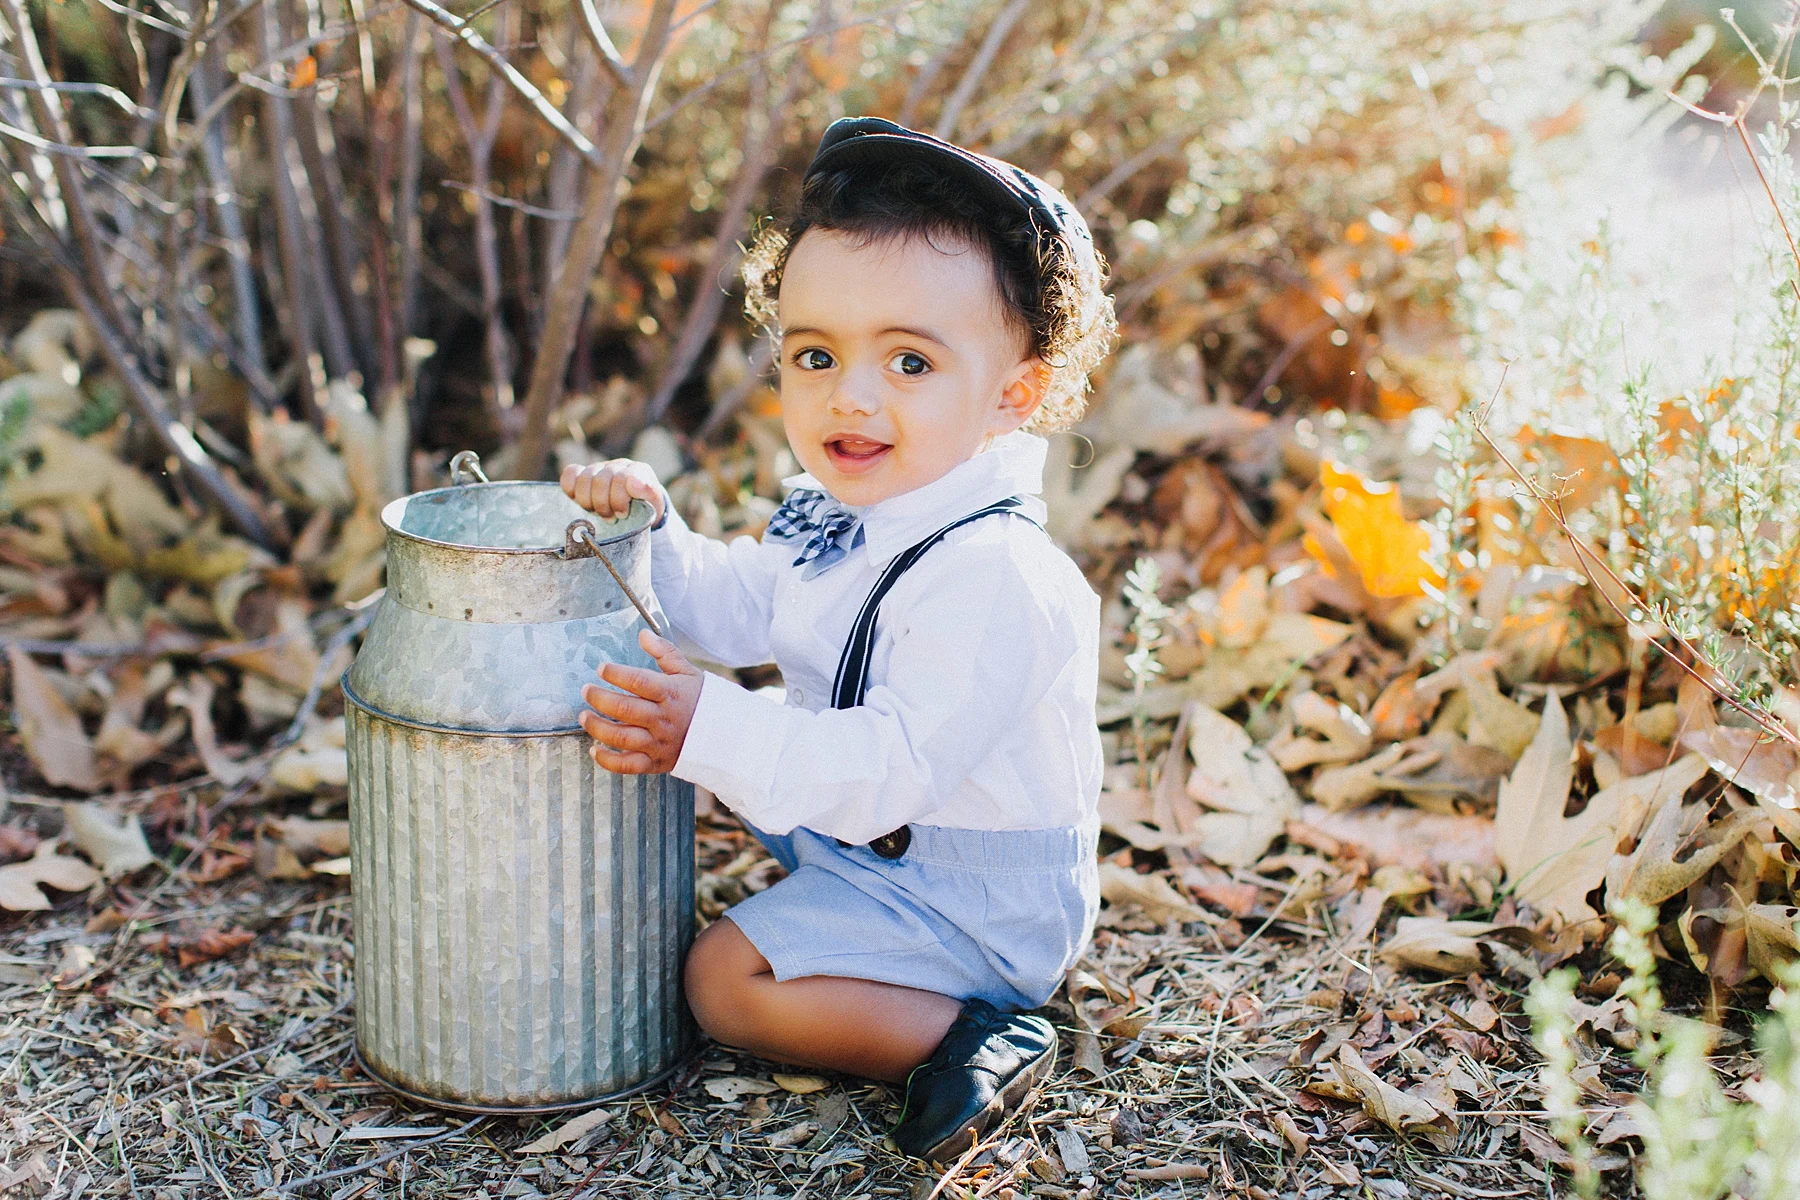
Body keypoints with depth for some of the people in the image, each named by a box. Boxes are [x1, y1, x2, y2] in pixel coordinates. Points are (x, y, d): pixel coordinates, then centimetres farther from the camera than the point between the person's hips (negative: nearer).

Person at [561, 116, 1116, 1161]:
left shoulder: (993, 577, -33)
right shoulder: (839, 514, -3)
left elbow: (889, 766, -36)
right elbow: (736, 608, 10)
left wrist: (713, 734, -37)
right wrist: (652, 531, -7)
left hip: (975, 895, -10)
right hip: (856, 829, 10)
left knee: (726, 978, -15)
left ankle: (974, 1036, -11)